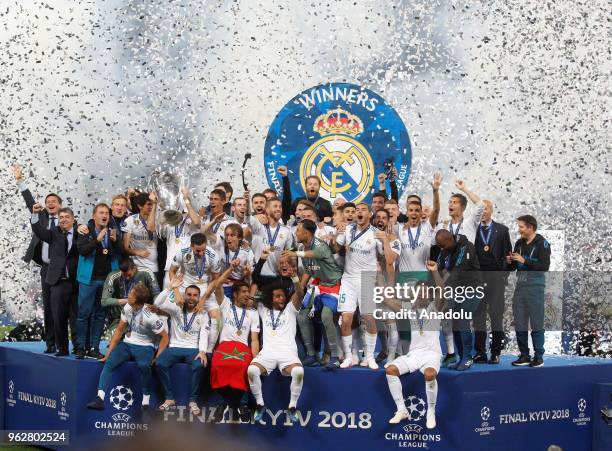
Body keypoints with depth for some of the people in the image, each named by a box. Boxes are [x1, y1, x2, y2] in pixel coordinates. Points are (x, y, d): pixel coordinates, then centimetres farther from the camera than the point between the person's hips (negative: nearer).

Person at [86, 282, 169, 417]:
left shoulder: (150, 317, -19)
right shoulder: (127, 308, -1)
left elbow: (165, 337, -12)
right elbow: (119, 331, 8)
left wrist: (156, 358, -20)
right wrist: (108, 353, 5)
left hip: (144, 347, -5)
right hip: (127, 344, 5)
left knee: (144, 366, -37)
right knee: (109, 362, -23)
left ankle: (145, 405, -26)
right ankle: (99, 399, -33)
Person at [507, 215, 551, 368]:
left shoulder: (542, 244, -6)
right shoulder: (519, 243, 12)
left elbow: (544, 266, -15)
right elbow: (514, 267, 18)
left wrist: (524, 261, -19)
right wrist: (510, 262, -4)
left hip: (535, 286, -6)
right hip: (520, 285, 6)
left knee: (536, 323, -2)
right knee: (519, 323, 6)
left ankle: (538, 357, 5)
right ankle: (524, 355, 14)